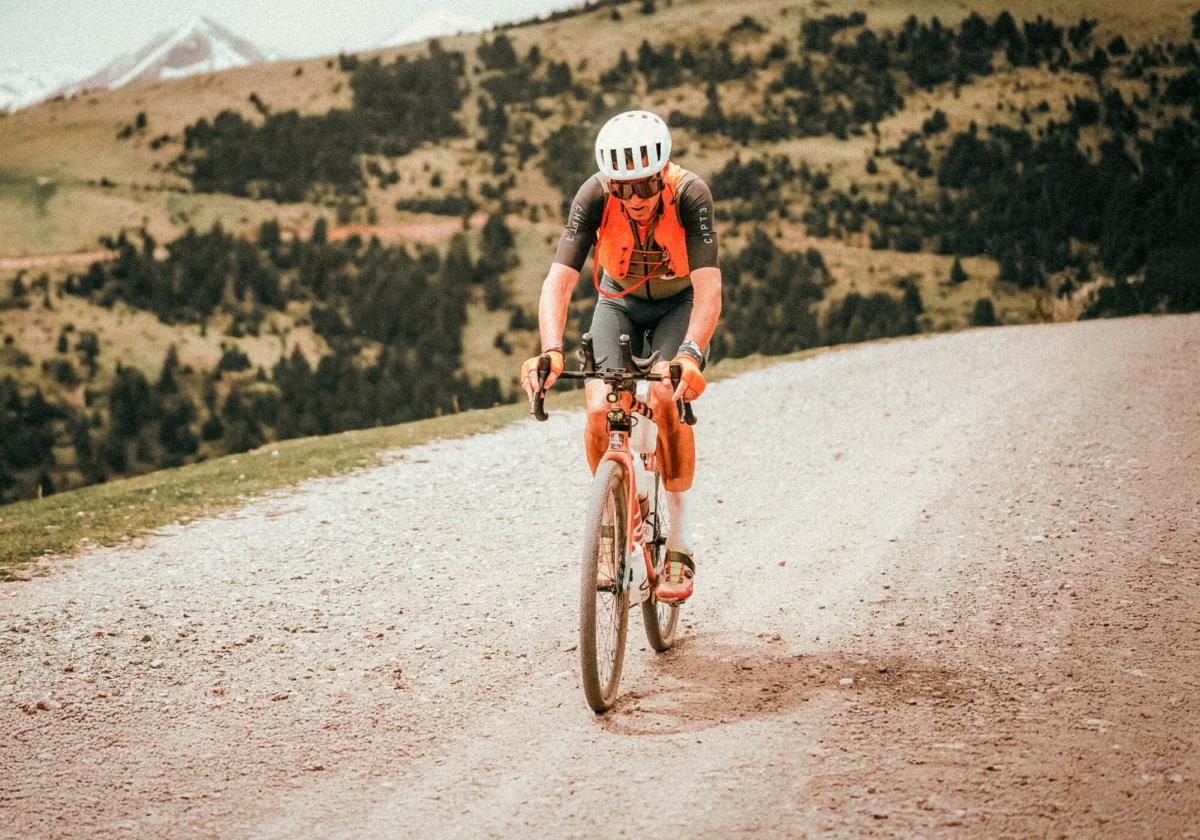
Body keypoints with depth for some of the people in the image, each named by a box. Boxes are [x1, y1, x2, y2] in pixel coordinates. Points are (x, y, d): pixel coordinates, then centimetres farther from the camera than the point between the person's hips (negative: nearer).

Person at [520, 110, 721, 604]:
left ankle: (679, 545, -14)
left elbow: (708, 288, -40)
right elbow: (559, 279, -35)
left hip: (680, 303, -2)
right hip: (619, 302, 2)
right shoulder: (594, 197, -29)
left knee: (664, 398, -27)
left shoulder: (691, 194, -33)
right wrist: (550, 350, -52)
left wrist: (691, 353, -57)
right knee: (600, 409, -21)